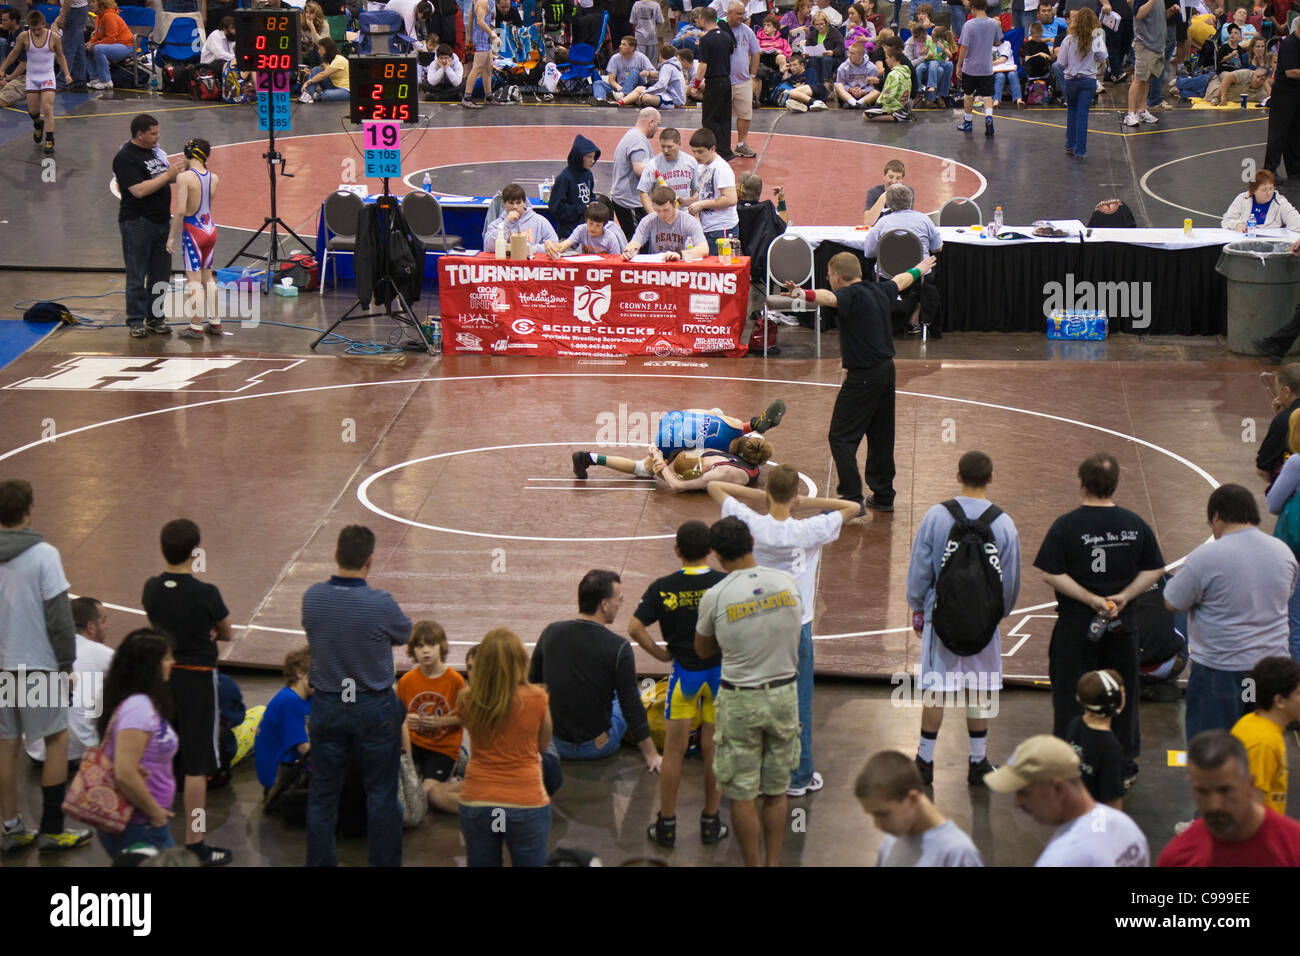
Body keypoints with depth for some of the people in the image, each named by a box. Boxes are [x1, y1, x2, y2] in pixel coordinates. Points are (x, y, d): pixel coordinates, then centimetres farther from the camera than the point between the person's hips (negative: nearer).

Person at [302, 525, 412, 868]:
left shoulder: (312, 597, -9)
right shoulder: (381, 604, -21)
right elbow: (404, 636, -2)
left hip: (326, 706, 3)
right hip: (374, 709, -3)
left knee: (322, 794, 13)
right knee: (381, 794, 9)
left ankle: (319, 861, 21)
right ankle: (384, 862, 16)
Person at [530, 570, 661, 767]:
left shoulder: (550, 633, -5)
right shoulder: (618, 648, -18)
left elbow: (532, 683, 9)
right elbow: (632, 707, -14)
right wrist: (652, 756, -4)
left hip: (555, 745, 4)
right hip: (598, 748, -4)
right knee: (633, 694, 26)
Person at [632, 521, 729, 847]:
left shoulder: (663, 588, -9)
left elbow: (635, 628, -13)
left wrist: (660, 654, -1)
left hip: (683, 672, 0)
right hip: (720, 670, 0)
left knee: (674, 750, 9)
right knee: (713, 751, 10)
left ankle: (666, 824, 15)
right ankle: (711, 822, 18)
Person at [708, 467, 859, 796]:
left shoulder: (751, 524, -13)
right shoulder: (808, 531, -15)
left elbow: (714, 487, -2)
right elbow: (852, 507, -4)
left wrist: (758, 495, -3)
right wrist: (806, 502, -7)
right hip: (797, 627, -1)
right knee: (798, 704, 9)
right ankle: (799, 777, 16)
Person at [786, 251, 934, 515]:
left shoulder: (852, 295, -15)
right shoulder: (879, 291, 10)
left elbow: (829, 298, -39)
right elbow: (900, 281, 33)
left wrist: (805, 294, -58)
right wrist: (918, 270, 54)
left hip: (863, 376, -9)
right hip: (886, 370, 9)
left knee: (841, 437, -5)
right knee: (881, 436, 17)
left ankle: (853, 499, -11)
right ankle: (883, 496, 24)